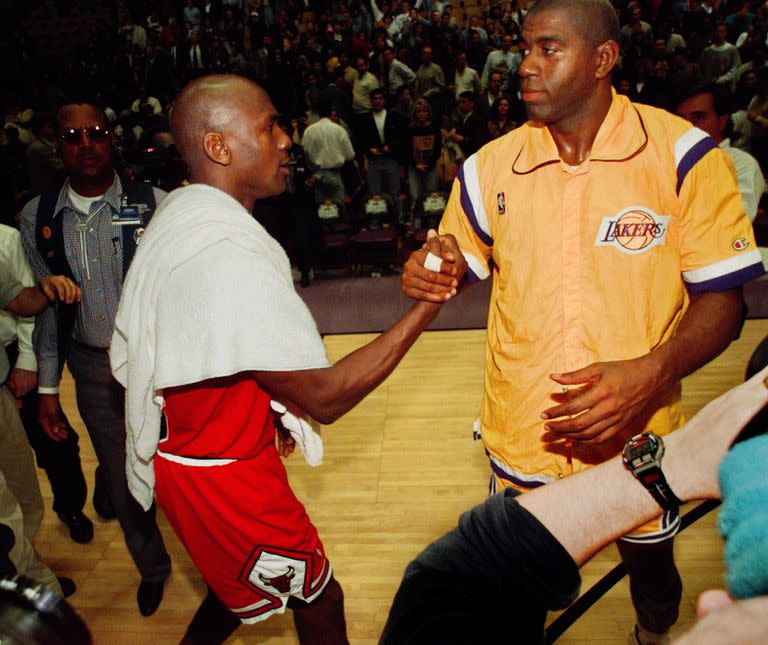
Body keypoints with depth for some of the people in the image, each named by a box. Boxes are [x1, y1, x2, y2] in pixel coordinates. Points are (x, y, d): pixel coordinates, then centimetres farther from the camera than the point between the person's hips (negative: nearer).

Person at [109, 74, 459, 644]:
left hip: (179, 445, 9)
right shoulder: (231, 256, -31)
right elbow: (325, 396, -28)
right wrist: (428, 303, -26)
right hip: (218, 473, -9)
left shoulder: (175, 215, 2)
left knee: (240, 584, 29)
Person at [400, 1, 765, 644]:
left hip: (637, 433, -1)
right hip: (520, 432, 2)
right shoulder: (490, 167, -4)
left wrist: (651, 373, -28)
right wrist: (426, 275, -15)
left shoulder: (683, 155, -13)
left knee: (651, 571, 24)